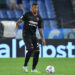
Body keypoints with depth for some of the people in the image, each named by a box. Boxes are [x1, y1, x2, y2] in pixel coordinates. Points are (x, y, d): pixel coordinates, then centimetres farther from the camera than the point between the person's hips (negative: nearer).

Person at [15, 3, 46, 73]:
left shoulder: (39, 18, 10)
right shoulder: (27, 14, -4)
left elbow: (40, 28, 16)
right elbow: (20, 20, -11)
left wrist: (43, 38, 11)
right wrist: (17, 25, -32)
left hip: (33, 35, 6)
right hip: (26, 35, -6)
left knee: (37, 51, -3)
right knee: (31, 49, -21)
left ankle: (33, 69, 7)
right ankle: (25, 66, -6)